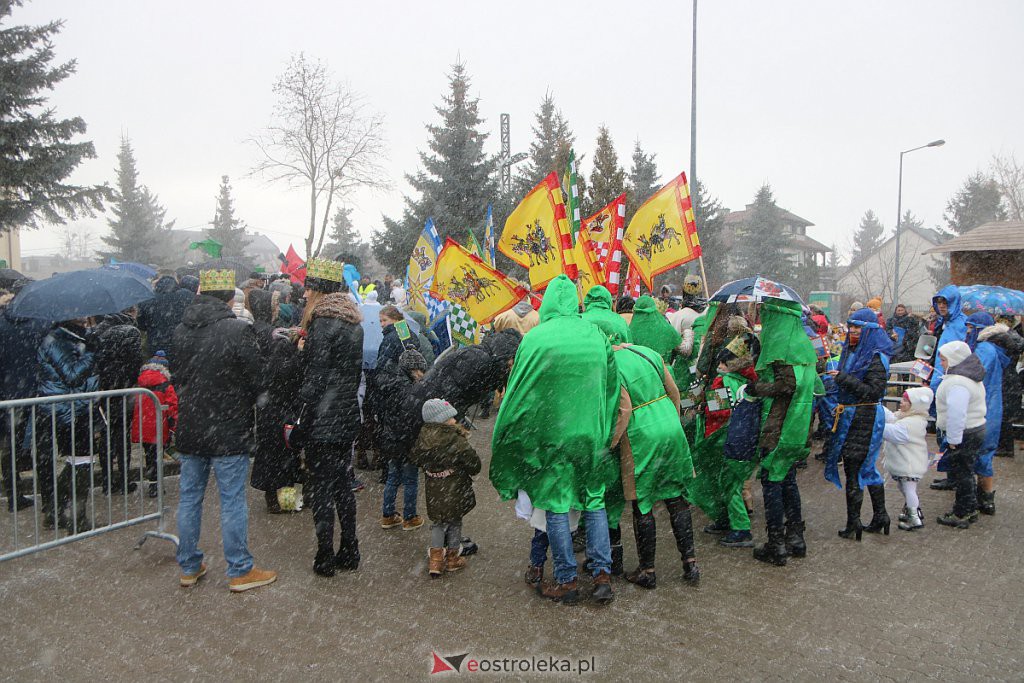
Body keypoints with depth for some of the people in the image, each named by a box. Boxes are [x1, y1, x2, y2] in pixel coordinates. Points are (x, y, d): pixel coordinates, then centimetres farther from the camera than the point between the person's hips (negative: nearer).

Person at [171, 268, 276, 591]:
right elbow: (257, 381, -13)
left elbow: (176, 377, 12)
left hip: (189, 431, 6)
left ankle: (188, 567, 27)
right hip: (228, 432, -6)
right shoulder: (239, 330, -17)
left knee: (189, 498, 15)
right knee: (233, 501, 3)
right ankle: (240, 571, 13)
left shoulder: (180, 331, 2)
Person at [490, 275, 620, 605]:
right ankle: (602, 575, 17)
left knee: (556, 507, 8)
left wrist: (508, 439, 7)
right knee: (594, 501, 16)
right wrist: (605, 431, 16)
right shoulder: (597, 335, 0)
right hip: (592, 434, 3)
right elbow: (612, 388, 6)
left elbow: (517, 393, -5)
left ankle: (566, 581, 17)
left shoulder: (535, 338, -10)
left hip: (550, 435, -3)